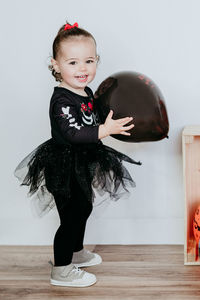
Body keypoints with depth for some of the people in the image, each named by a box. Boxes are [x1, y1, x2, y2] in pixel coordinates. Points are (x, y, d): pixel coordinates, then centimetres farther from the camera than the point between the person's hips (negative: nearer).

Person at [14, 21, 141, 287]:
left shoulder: (87, 93, 5)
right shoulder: (61, 101, -25)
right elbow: (72, 134, -36)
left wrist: (114, 122, 10)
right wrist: (106, 130, -38)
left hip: (82, 165, 10)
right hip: (63, 169, -10)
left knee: (84, 208, 23)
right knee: (71, 217, -1)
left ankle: (76, 252, 45)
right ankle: (61, 271, 14)